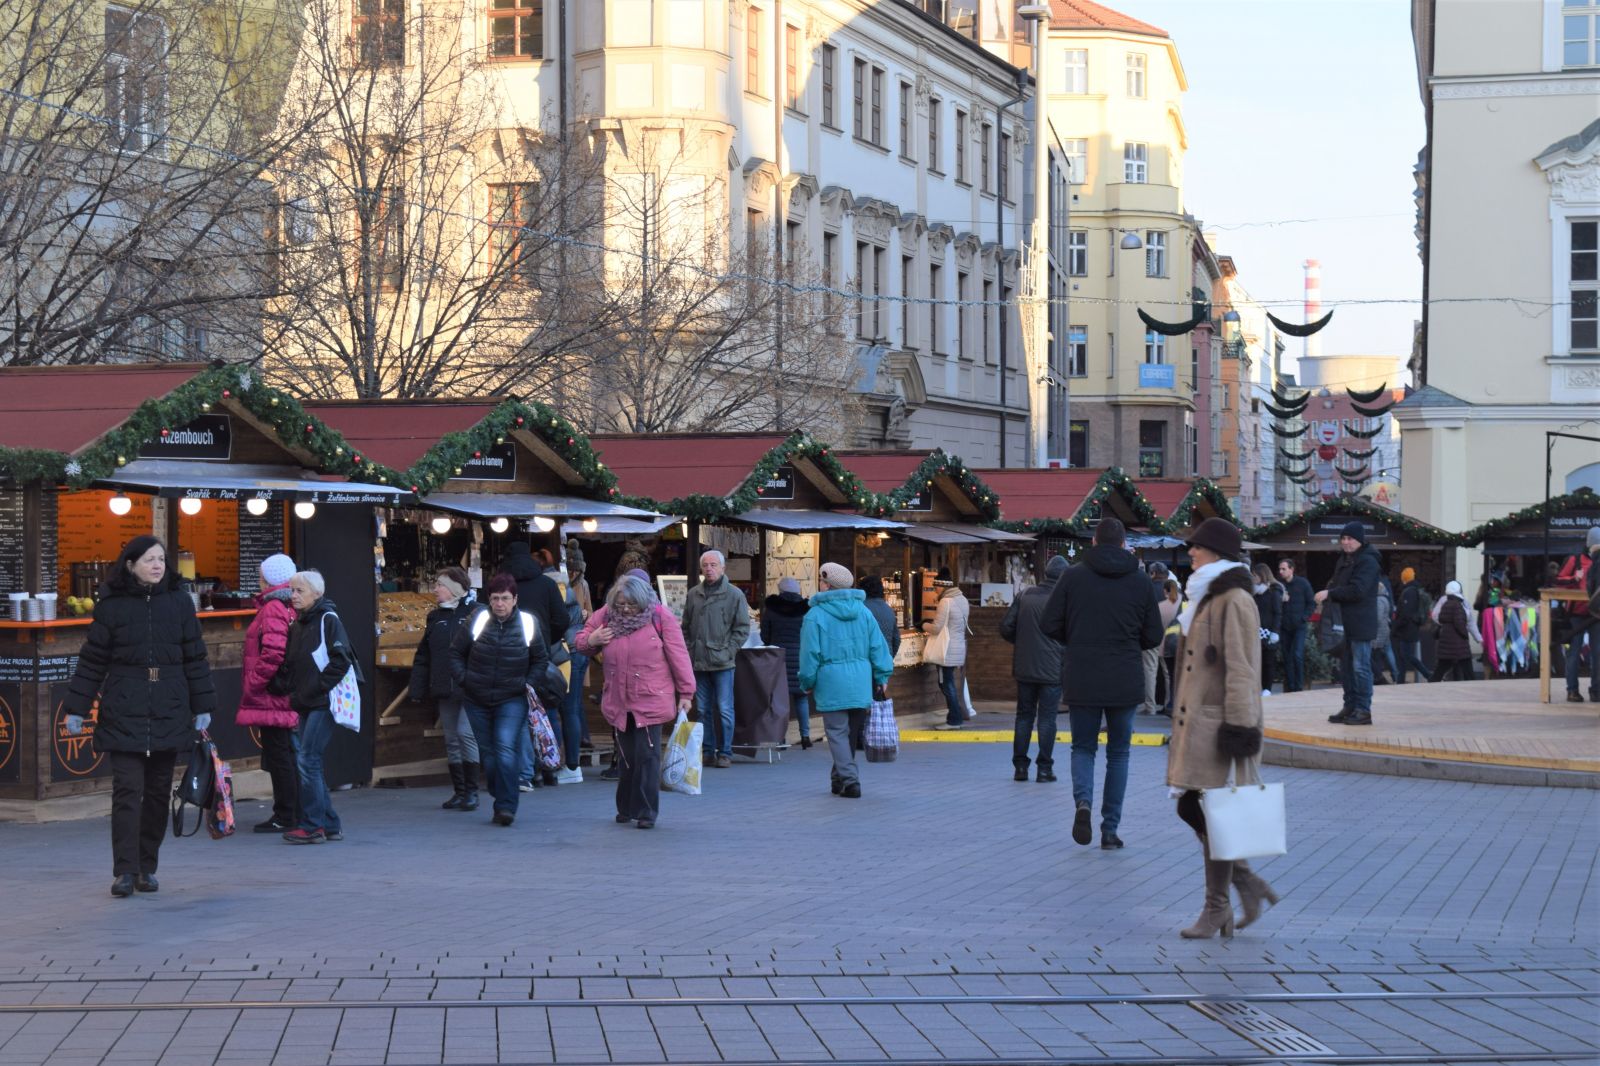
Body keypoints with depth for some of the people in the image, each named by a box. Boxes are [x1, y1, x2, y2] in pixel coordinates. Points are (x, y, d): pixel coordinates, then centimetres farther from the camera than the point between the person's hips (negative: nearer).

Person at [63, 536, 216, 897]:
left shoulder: (179, 603, 6)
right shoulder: (111, 606, 0)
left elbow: (195, 658, 9)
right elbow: (92, 661, 3)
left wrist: (202, 707, 6)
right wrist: (76, 708, 0)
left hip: (169, 714, 3)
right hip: (124, 714, -2)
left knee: (158, 792, 6)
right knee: (127, 789, -8)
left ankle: (147, 868, 15)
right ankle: (124, 871, -5)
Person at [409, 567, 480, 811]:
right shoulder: (435, 617, 13)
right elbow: (422, 657, 14)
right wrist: (417, 690, 9)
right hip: (444, 691, 6)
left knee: (465, 733, -13)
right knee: (451, 739, 8)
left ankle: (471, 790, -4)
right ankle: (459, 791, 16)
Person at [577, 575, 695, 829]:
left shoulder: (660, 617, -6)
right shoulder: (606, 616, 5)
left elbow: (678, 655, -5)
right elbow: (580, 642, 16)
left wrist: (685, 693, -5)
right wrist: (591, 640, -9)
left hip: (651, 700, -4)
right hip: (618, 701, 4)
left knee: (647, 757, -6)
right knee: (625, 757, 13)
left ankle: (646, 812, 1)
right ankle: (626, 808, 25)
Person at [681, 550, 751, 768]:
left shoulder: (734, 595, -1)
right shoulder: (693, 595, 10)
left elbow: (742, 628, 0)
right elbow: (686, 627, 16)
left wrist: (728, 651, -8)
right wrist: (689, 651, 5)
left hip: (722, 662, -4)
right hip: (698, 661, 4)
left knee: (724, 709, -4)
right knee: (703, 709, 8)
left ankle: (725, 752, 3)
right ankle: (707, 751, 15)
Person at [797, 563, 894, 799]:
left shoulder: (815, 615, -7)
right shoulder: (863, 612, 8)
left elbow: (810, 654, -7)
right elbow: (878, 647, 6)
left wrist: (807, 683, 3)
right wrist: (882, 677, 11)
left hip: (831, 683, -5)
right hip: (860, 683, 5)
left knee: (837, 732, 0)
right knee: (851, 731, 14)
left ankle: (849, 780, -11)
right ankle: (841, 778, 25)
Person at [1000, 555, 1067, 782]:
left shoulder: (1024, 596, 1)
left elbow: (1006, 627, 0)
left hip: (1024, 668, 3)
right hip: (1052, 669, -3)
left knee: (1024, 716, 12)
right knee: (1047, 718, 3)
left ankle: (1020, 767, 12)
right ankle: (1044, 768, 3)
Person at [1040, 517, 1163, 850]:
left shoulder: (1073, 576, -3)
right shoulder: (1141, 582, 0)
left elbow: (1049, 624, -4)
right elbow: (1153, 636, 2)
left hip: (1082, 681, 0)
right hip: (1125, 683, 0)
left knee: (1083, 747, 14)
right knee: (1118, 752, 12)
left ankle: (1083, 800, -15)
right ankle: (1110, 828, 10)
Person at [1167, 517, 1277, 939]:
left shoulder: (1234, 601, -13)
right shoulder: (1206, 597, 18)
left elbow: (1240, 669, -18)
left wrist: (1238, 726, -21)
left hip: (1216, 722, -10)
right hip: (1194, 719, 10)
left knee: (1212, 814, -4)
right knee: (1190, 808, 9)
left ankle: (1217, 907, 5)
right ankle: (1248, 884, 18)